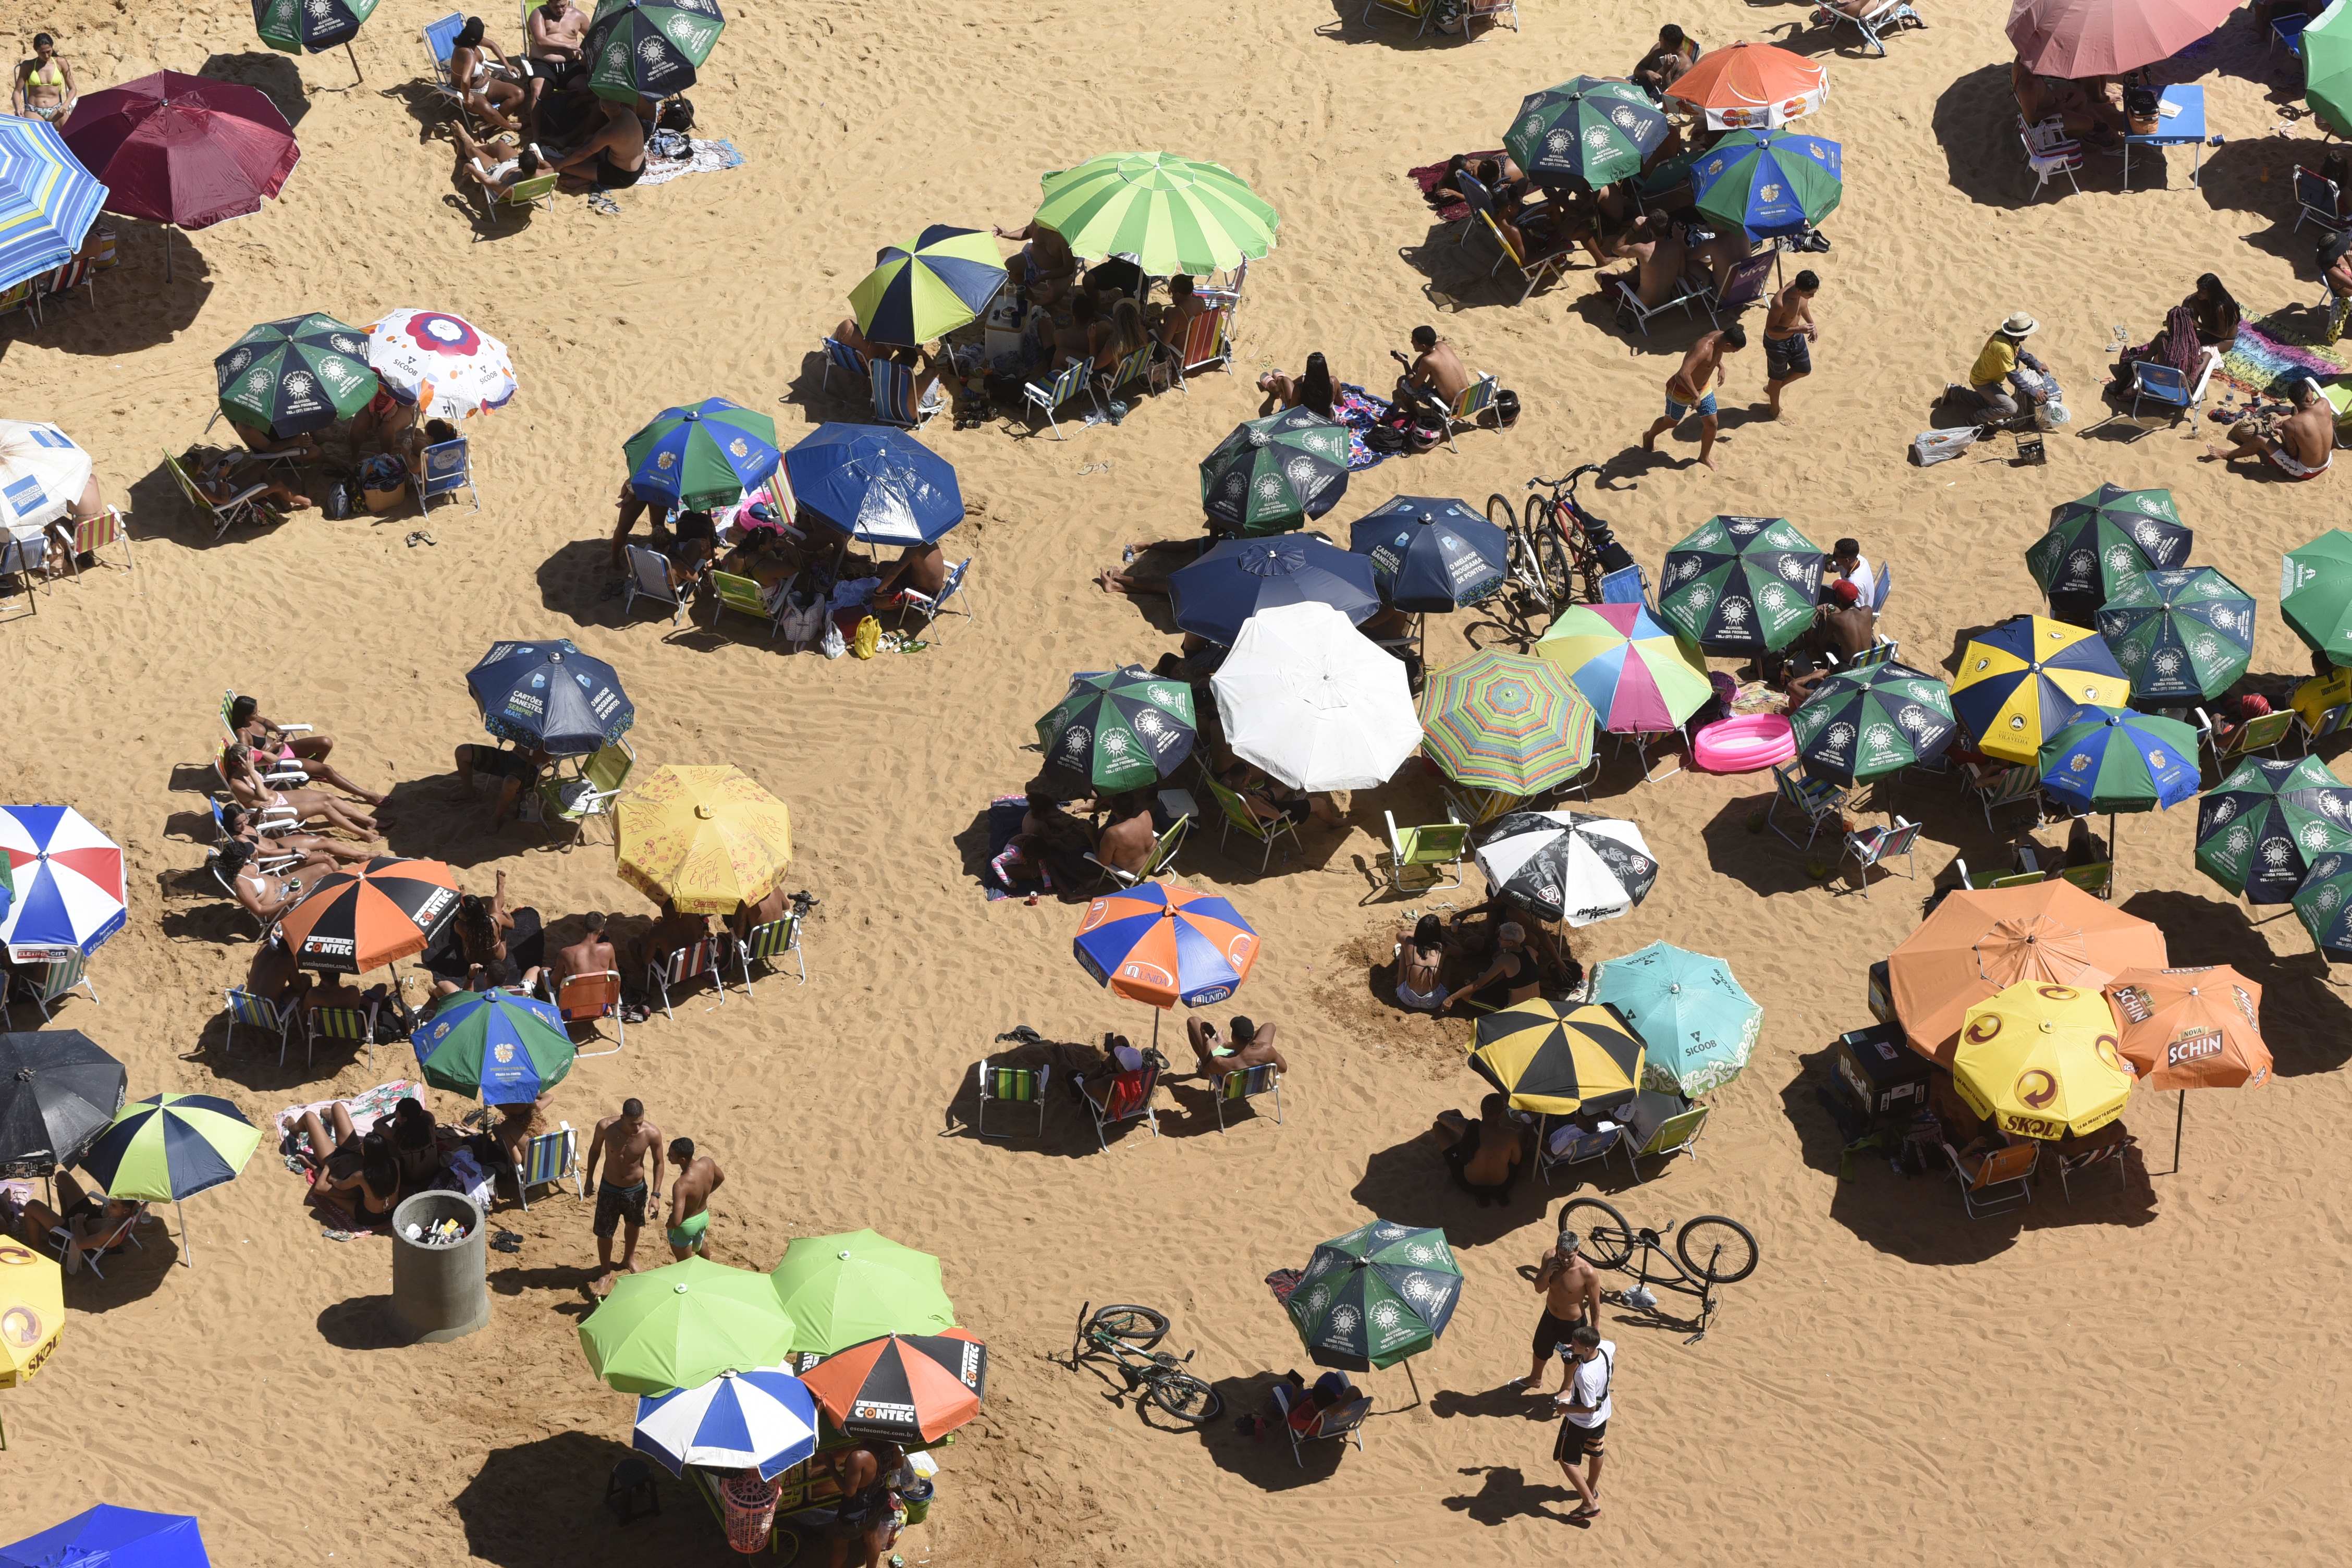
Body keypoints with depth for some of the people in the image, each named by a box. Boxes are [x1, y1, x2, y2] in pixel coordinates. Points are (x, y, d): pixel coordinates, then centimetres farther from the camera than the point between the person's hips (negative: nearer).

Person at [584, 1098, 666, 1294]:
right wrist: (589, 1178, 5)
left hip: (636, 1190, 1)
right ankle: (605, 1272, 34)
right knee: (604, 1232, 9)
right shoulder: (605, 1127, -27)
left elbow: (658, 1163, -9)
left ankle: (629, 1259, 55)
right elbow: (595, 1150, -5)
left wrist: (656, 1194, -11)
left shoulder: (652, 1134, -27)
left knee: (633, 1225, 26)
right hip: (609, 1189, -1)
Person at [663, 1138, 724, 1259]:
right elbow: (721, 1178, 2)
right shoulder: (707, 1163, -22)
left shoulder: (681, 1185, -42)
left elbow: (676, 1222, -44)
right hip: (704, 1217, 7)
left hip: (685, 1226, -7)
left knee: (684, 1264, 20)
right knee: (699, 1246, 38)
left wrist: (670, 1224, -20)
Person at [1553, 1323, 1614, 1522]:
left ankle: (1589, 1504, 10)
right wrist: (1577, 1349, 2)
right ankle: (1592, 1489, 51)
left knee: (1566, 1459, 10)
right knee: (1595, 1453, 29)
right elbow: (1613, 1345, 8)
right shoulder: (1605, 1348, -20)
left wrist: (1566, 1408, -16)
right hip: (1603, 1415, 8)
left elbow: (1589, 1407, -32)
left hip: (1581, 1422, -8)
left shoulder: (1585, 1375, -41)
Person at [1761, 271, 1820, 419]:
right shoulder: (1780, 302, -41)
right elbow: (1770, 329, -30)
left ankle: (1772, 389, 48)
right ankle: (1775, 411, 45)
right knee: (1777, 377, 18)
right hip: (1777, 343, -7)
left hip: (1796, 337, 7)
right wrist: (1799, 329, -35)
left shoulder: (1801, 285, -18)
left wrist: (1811, 324, 2)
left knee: (1804, 370, 23)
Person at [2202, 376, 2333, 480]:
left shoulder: (2290, 425, -29)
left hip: (2303, 472, -5)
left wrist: (2282, 435, 5)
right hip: (2326, 464, 5)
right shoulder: (2324, 404, -17)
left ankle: (2229, 455, 30)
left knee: (2260, 440, 4)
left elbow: (2292, 453, -15)